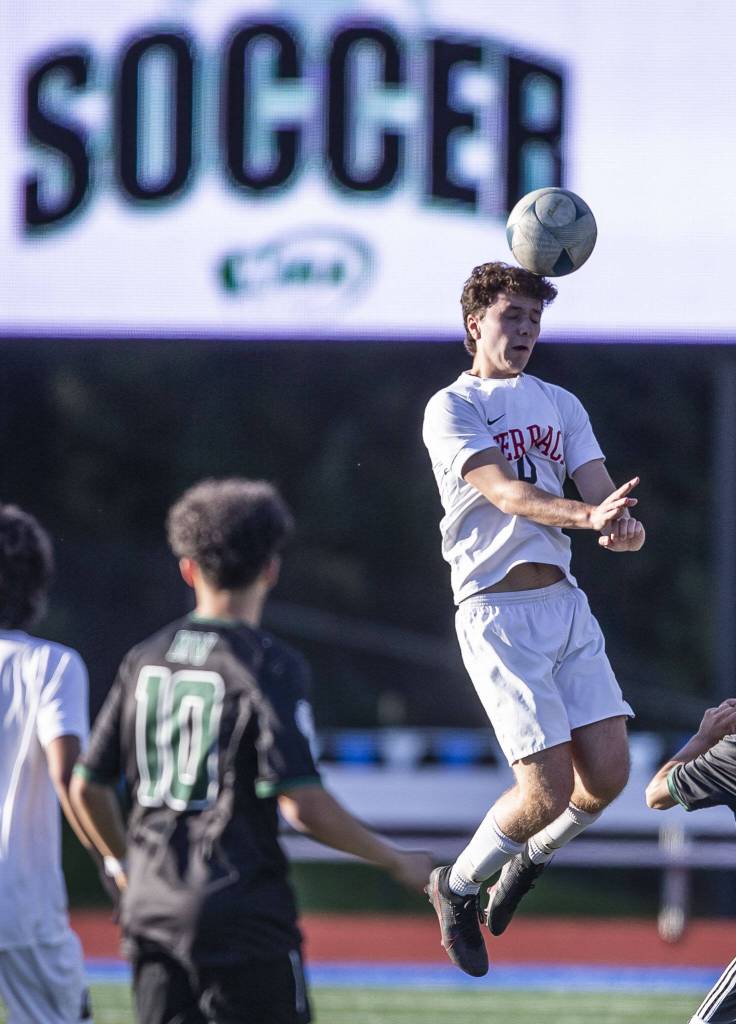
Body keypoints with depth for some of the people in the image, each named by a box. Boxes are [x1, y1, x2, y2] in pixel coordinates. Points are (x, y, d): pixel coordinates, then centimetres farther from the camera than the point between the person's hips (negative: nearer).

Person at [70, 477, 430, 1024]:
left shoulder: (146, 660, 9)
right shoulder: (272, 665, -9)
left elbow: (88, 788, 12)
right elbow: (303, 804, -16)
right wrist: (396, 861, -4)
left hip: (150, 909, 6)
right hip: (243, 912, -6)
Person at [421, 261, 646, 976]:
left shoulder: (560, 406, 17)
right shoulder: (451, 407, -1)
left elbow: (597, 487, 4)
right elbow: (506, 493, -17)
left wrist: (620, 524, -21)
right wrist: (584, 515, -35)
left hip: (565, 603, 6)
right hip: (496, 613, -6)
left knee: (608, 774, -6)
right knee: (550, 788, -13)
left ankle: (531, 858, 25)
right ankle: (457, 888, 13)